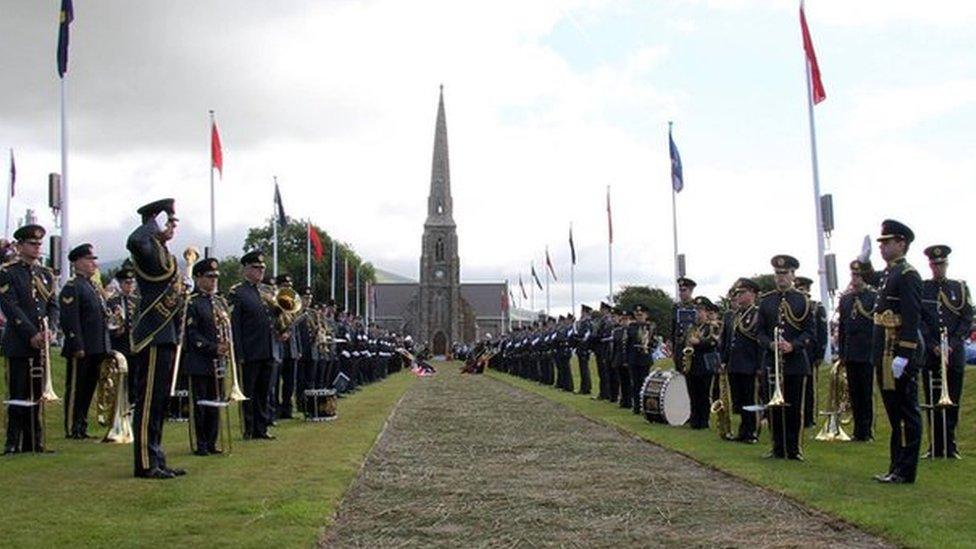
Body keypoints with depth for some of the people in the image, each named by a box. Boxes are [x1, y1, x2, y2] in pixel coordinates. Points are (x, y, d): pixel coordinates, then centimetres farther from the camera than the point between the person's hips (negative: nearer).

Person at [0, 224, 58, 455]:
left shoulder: (46, 274, 15)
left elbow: (53, 305, 13)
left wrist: (48, 330, -5)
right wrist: (32, 334, -14)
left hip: (40, 343, 5)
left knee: (36, 395, 6)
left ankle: (34, 442, 11)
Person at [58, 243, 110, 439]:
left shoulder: (95, 287, 19)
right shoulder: (72, 287, -9)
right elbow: (69, 320, -16)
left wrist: (105, 347, 18)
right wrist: (77, 347, -20)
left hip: (96, 349, 8)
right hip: (81, 350, -8)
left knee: (89, 389, 12)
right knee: (75, 390, -1)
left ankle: (82, 427, 20)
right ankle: (72, 429, 5)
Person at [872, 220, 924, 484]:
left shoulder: (907, 275, -13)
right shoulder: (888, 274, 16)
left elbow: (912, 318, -19)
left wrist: (903, 356, -23)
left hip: (900, 351, -10)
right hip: (886, 352, 10)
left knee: (906, 412, -3)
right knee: (895, 412, 14)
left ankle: (905, 472, 3)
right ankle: (897, 467, 21)